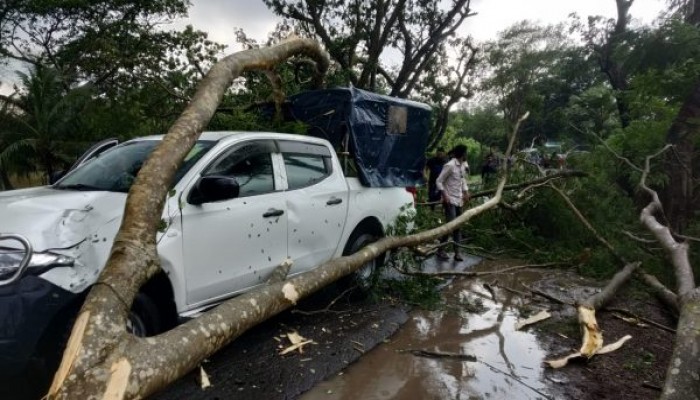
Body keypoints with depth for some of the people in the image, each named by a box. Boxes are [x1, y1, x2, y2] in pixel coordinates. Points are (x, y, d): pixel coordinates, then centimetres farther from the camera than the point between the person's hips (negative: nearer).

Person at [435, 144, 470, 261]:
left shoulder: (463, 165, 8)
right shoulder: (450, 165, -14)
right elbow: (438, 181, -14)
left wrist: (466, 192, 7)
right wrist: (445, 196, -19)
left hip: (459, 200, 8)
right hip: (450, 200, -8)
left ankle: (457, 253, 13)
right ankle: (441, 250, 4)